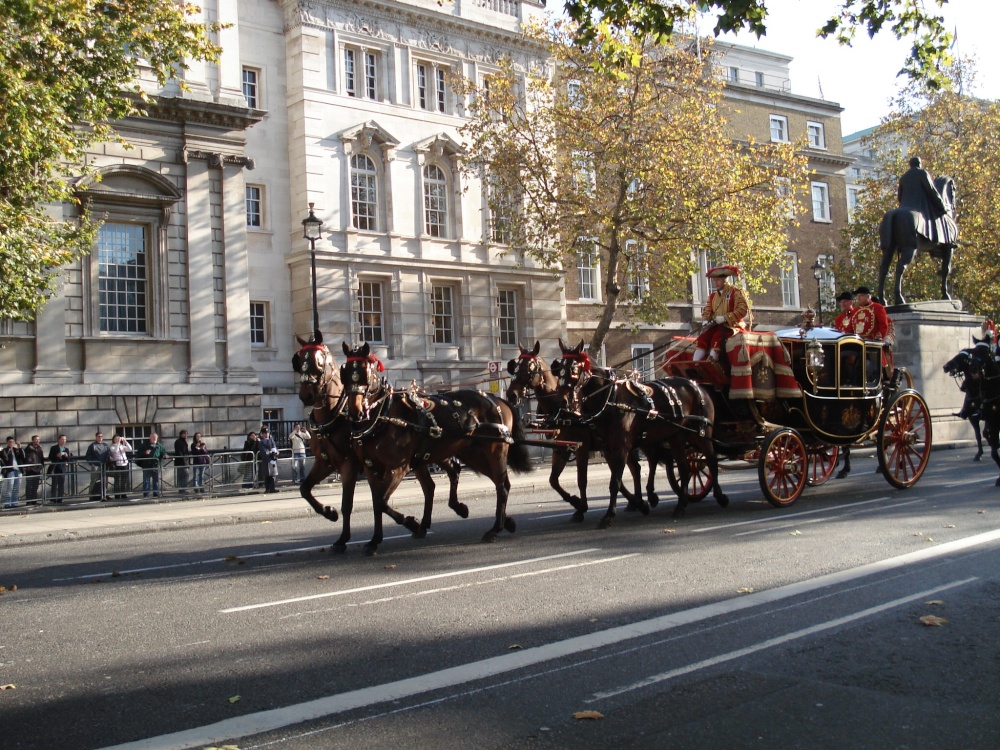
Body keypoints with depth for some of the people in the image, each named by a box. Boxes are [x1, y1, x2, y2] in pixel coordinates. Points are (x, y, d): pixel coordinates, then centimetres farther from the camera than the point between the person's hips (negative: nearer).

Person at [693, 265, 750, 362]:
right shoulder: (712, 296, 18)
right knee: (702, 338, -19)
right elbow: (707, 310, 20)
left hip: (732, 325, -6)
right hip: (716, 325, 6)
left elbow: (743, 309, -11)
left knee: (717, 339, -32)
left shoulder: (736, 292, -1)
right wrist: (709, 317, -7)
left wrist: (724, 318, -17)